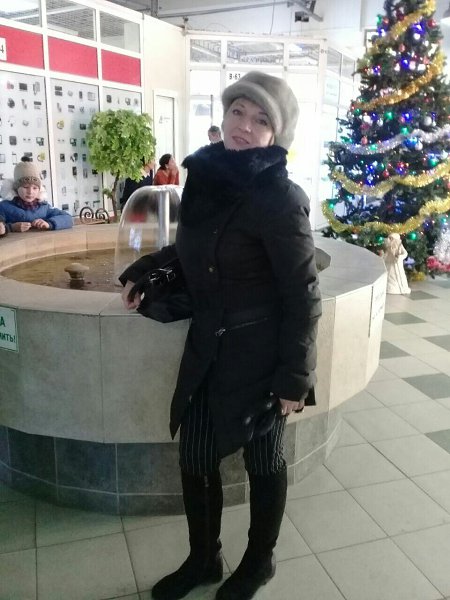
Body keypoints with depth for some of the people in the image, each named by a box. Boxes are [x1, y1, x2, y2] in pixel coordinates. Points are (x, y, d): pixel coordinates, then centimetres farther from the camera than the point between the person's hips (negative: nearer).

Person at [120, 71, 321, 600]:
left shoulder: (279, 198, -19)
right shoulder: (205, 176, 2)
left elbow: (303, 295, -16)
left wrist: (293, 377, -14)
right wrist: (141, 271, 12)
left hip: (259, 351, -6)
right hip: (207, 346, 7)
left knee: (262, 460, 14)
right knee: (194, 459, 15)